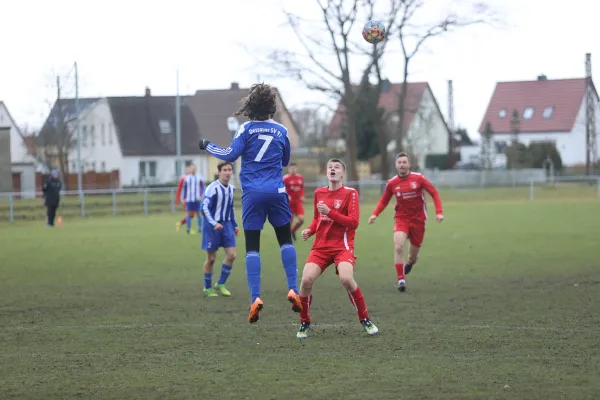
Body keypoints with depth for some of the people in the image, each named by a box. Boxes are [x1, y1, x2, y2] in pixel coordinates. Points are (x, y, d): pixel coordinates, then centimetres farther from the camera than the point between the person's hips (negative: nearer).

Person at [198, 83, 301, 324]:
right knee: (285, 240, 14)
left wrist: (208, 146, 7)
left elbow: (230, 155, -8)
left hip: (252, 193, -1)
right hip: (276, 192, 2)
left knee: (252, 247, 0)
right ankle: (293, 290, 2)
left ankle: (255, 297, -10)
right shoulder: (281, 131, 8)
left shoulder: (247, 129, -1)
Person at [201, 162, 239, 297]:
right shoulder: (213, 188, -14)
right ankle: (207, 288, 16)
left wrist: (234, 225, 18)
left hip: (226, 225, 6)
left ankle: (220, 284, 11)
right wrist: (214, 223, -27)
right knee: (211, 258, 2)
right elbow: (205, 207, -17)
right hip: (212, 226, -6)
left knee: (231, 255, -4)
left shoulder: (231, 188, 7)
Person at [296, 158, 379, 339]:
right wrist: (310, 230, 6)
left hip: (342, 246, -4)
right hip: (321, 246, 4)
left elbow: (354, 222, -12)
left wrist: (330, 212, -20)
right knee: (306, 280, -18)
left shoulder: (350, 193, -3)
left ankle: (365, 320, -9)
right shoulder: (319, 193, 12)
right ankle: (304, 323, 2)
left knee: (346, 279, -29)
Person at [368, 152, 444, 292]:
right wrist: (375, 214, -7)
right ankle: (400, 279, -18)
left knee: (413, 255, 9)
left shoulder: (418, 178, -8)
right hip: (401, 218, 0)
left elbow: (434, 193, -4)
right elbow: (384, 201, 9)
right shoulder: (392, 183, -3)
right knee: (398, 246, -25)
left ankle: (409, 263, 47)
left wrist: (439, 212, -14)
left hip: (418, 219, 0)